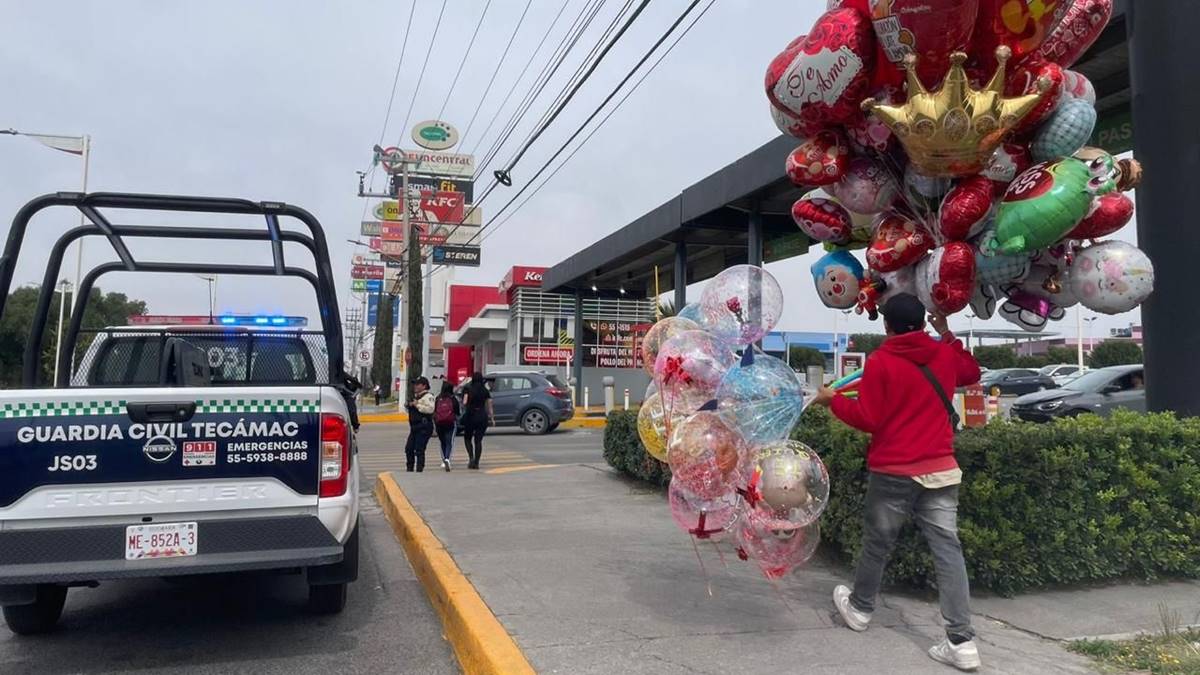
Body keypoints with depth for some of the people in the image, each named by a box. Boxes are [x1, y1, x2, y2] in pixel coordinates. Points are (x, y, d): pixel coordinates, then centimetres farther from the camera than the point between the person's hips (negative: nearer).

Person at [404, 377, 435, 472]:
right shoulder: (415, 396, 21)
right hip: (414, 426, 10)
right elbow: (411, 410, 35)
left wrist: (417, 405, -21)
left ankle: (419, 470, -3)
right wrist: (409, 405, 12)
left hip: (424, 427, -10)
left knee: (419, 450, -9)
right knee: (408, 448, 11)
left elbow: (430, 409, -27)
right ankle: (409, 469, 22)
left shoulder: (428, 396, -10)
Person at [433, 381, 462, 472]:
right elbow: (459, 412, -3)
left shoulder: (438, 398, 2)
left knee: (442, 442, 18)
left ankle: (444, 461, 24)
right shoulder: (454, 398, -5)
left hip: (438, 423, 3)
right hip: (451, 423, -3)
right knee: (449, 442, -4)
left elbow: (433, 411, 3)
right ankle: (447, 459, -25)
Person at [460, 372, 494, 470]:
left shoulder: (469, 390, -4)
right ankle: (476, 462, 4)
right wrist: (492, 418, 7)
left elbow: (464, 402, -15)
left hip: (471, 415, -2)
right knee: (478, 440, 7)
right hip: (482, 416, 2)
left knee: (467, 438, 14)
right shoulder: (485, 391, 3)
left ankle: (471, 458, -3)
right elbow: (489, 406, 2)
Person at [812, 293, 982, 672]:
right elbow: (972, 373, 28)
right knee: (948, 549, 2)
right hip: (940, 470, 4)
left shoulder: (880, 361, -10)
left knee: (877, 544, 14)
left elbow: (867, 419, -11)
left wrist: (833, 400, 4)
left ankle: (859, 608, 35)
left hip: (893, 473, -4)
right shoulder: (945, 355, 5)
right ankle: (962, 641, -1)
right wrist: (947, 334, 29)